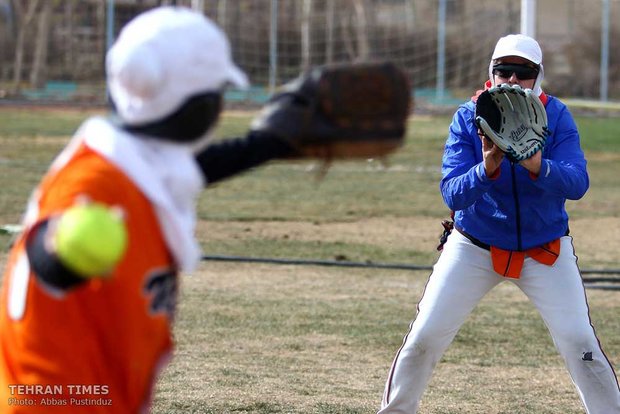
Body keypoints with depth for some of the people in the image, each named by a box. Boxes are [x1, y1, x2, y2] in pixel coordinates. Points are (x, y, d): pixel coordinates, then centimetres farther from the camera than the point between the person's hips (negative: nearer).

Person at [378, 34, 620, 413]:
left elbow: (577, 183, -26)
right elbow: (452, 194, -20)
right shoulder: (468, 118, -12)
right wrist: (488, 168, -40)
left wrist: (536, 165, -46)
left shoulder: (556, 117, -12)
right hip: (475, 247, 1)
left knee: (579, 342, -12)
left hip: (544, 250, 0)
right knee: (425, 337, -3)